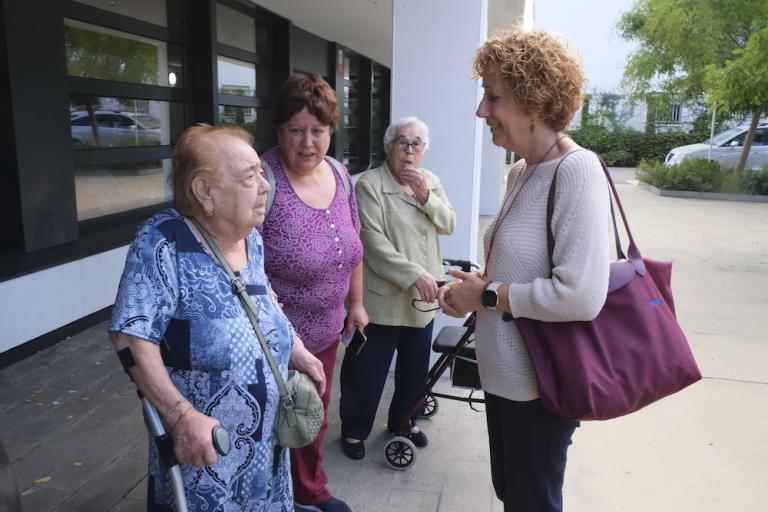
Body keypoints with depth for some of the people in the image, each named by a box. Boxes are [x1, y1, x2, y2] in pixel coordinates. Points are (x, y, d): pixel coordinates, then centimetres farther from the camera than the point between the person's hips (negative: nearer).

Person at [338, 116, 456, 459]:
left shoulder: (430, 181, 10)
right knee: (367, 368, 5)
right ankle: (354, 430, 24)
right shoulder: (370, 183, -11)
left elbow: (448, 225, 3)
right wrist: (414, 274, -24)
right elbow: (373, 240, -19)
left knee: (415, 366, 17)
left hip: (423, 295, 6)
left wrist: (426, 195, -13)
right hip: (384, 294, -6)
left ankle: (404, 421, 38)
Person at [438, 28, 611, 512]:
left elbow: (580, 296, -30)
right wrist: (474, 287, -1)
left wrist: (487, 296, -18)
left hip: (541, 383, -8)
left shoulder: (576, 171, -21)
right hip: (506, 371, 8)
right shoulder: (521, 171, 5)